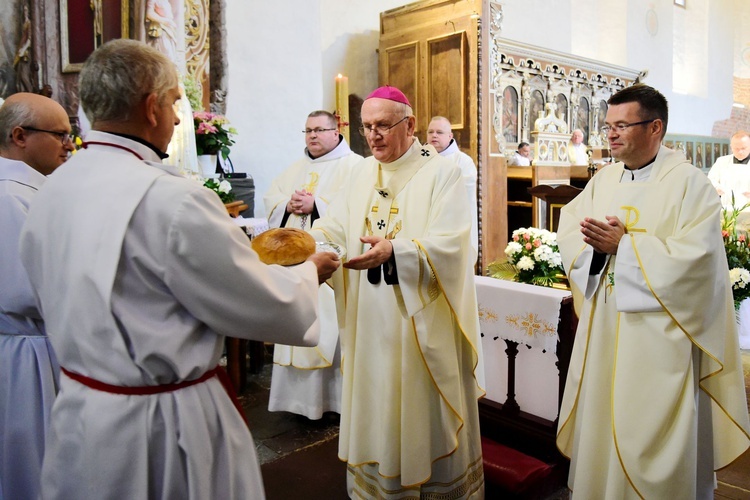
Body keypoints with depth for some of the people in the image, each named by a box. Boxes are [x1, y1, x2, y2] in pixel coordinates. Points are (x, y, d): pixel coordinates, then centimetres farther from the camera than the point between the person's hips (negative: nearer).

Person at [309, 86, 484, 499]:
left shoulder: (442, 173, -8)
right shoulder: (361, 173, 10)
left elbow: (449, 244, -19)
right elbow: (334, 227, 4)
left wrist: (394, 250, -34)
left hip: (423, 318, -5)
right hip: (370, 317, 5)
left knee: (425, 407, 9)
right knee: (374, 403, 15)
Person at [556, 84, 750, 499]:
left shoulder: (689, 183, -9)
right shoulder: (604, 179, 10)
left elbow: (694, 256, -19)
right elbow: (568, 231, 3)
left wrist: (623, 243, -20)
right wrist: (597, 242, -17)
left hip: (658, 333, -5)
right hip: (603, 328, 6)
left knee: (650, 431, 5)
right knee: (600, 421, 15)